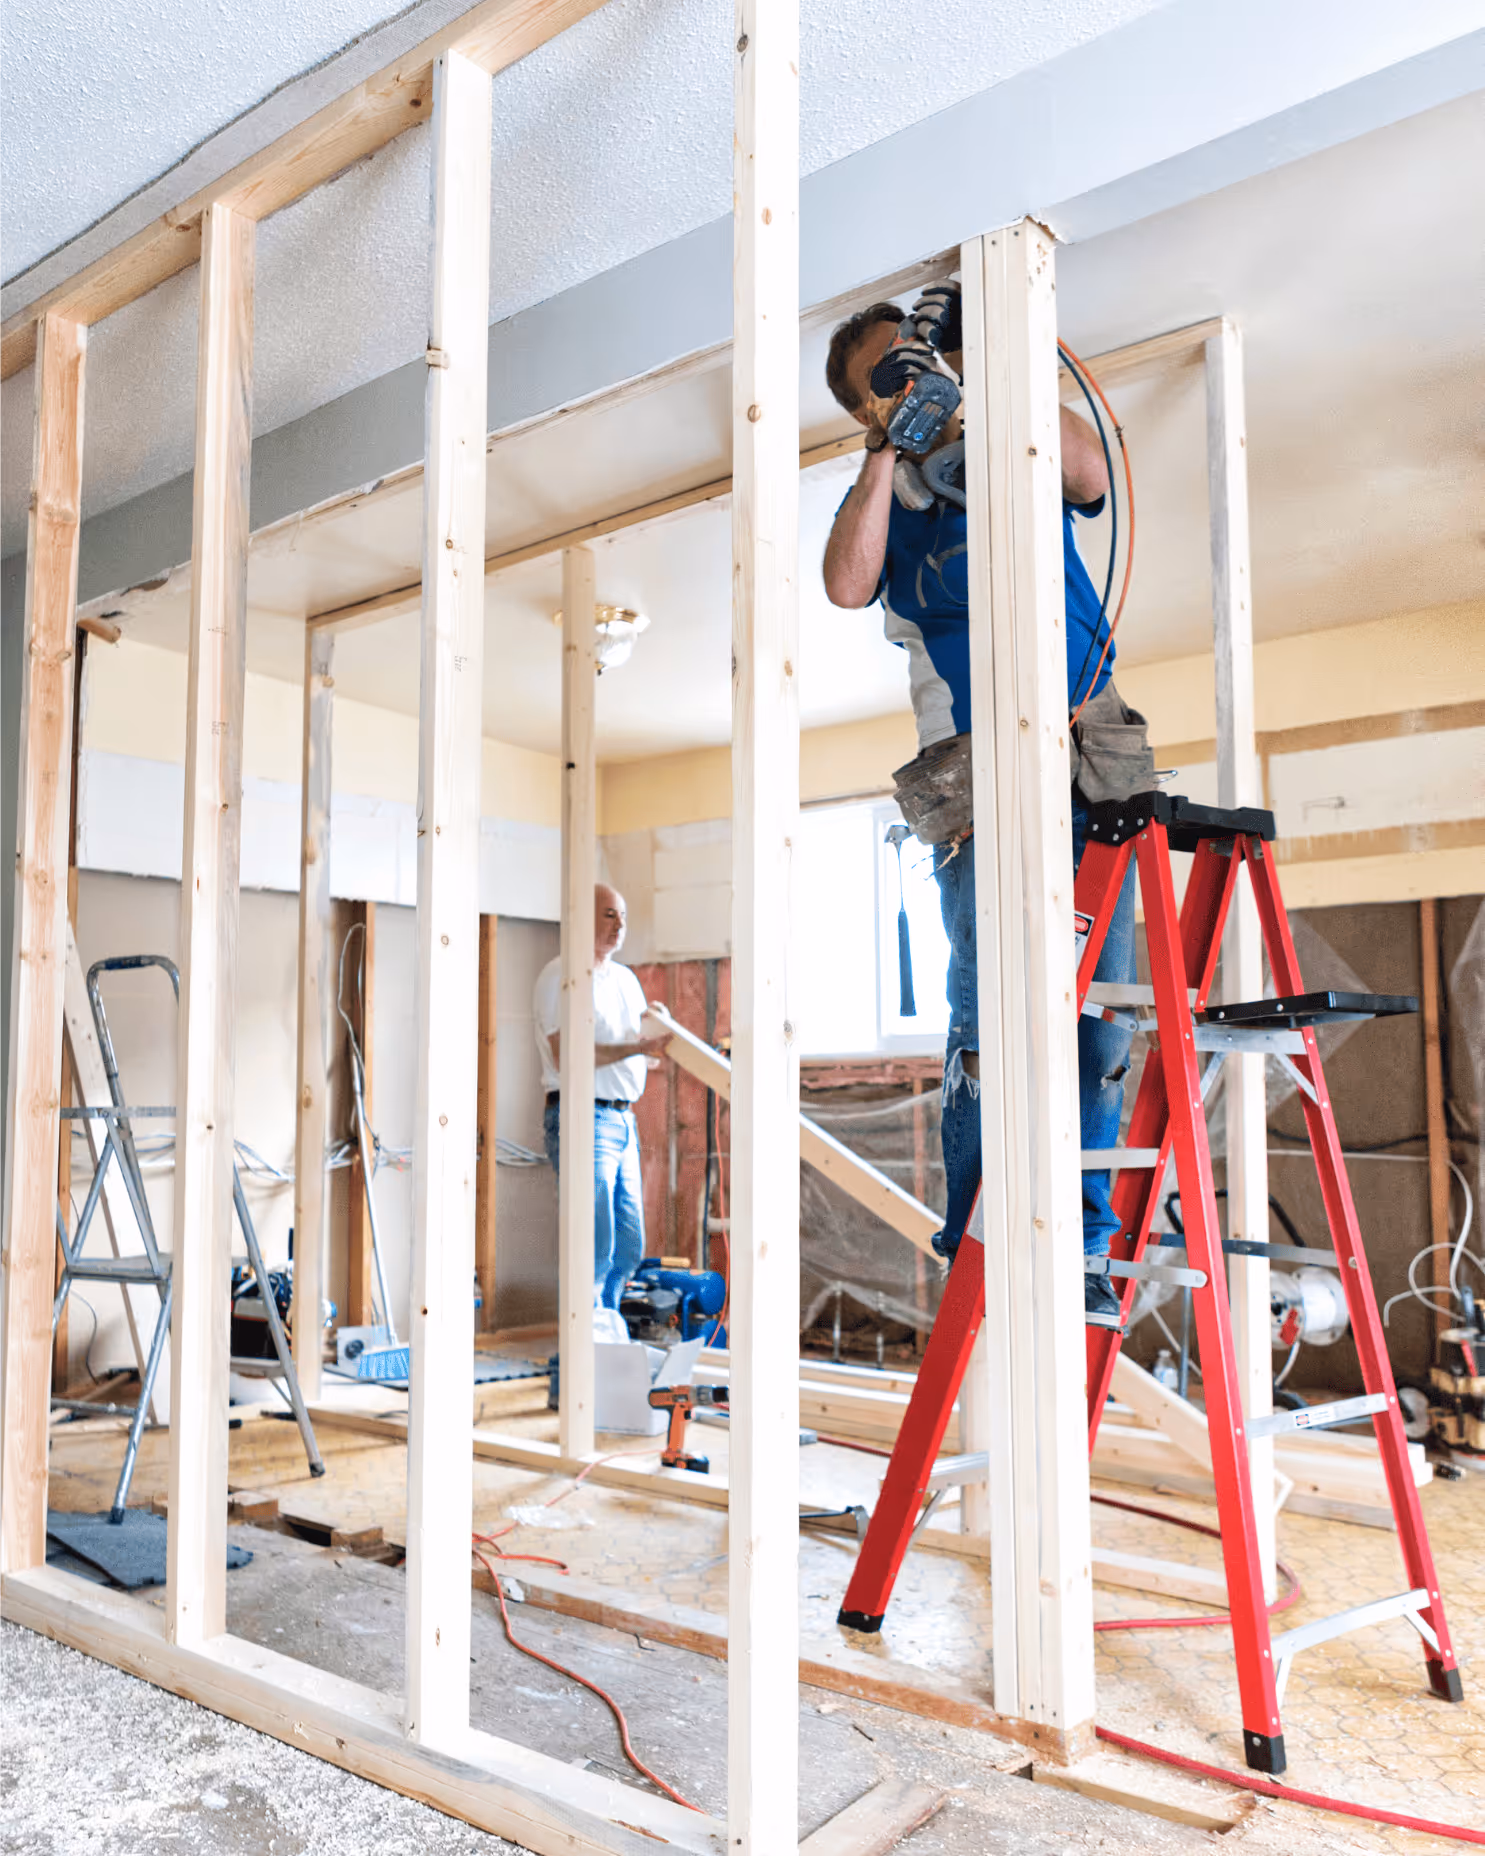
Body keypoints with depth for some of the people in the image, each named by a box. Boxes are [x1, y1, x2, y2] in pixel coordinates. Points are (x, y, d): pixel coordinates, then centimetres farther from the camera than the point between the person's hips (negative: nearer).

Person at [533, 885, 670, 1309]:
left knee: (630, 1247, 11)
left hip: (623, 1119, 8)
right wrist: (636, 1047, -19)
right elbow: (565, 1056, -16)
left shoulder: (626, 979, 19)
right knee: (595, 1248, -7)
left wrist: (659, 1039, 0)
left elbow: (650, 1058, 21)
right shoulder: (560, 975, -6)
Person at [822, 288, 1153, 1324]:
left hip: (1093, 763, 2)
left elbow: (1092, 475, -4)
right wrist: (890, 447, -3)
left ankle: (1083, 1248, 5)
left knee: (1100, 1007, -3)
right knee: (990, 1013, -11)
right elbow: (848, 586, -6)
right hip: (976, 777, -1)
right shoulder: (881, 498, 16)